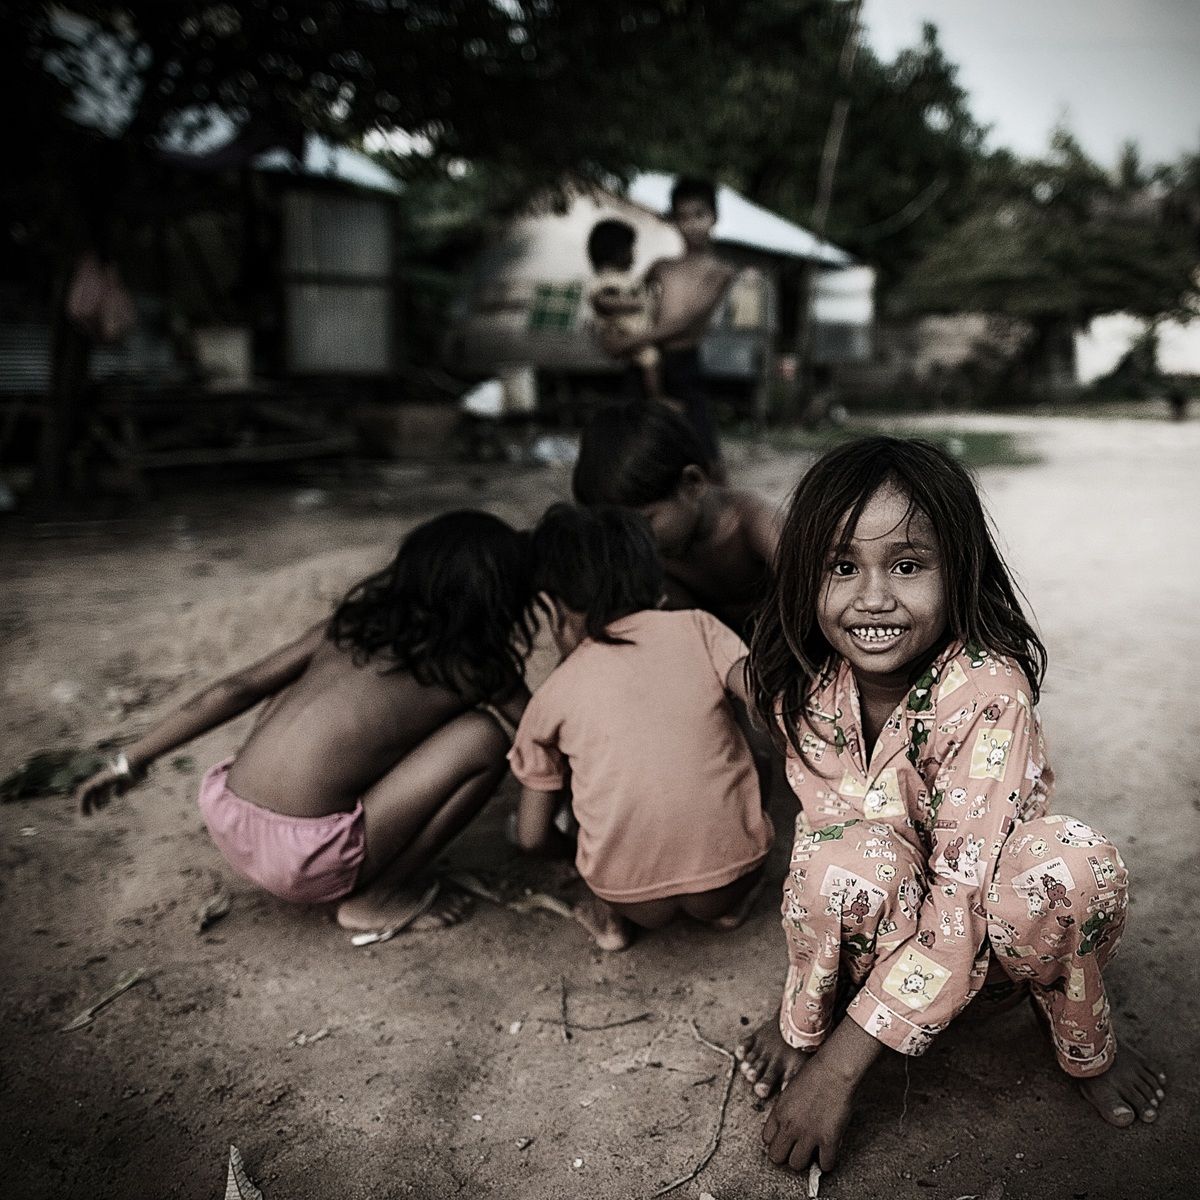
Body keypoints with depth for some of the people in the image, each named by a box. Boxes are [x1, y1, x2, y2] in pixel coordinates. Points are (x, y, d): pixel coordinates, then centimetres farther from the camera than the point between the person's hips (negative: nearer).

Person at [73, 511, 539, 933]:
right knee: (485, 738, -3)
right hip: (301, 860, -6)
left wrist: (131, 760, 15)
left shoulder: (354, 623, 11)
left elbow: (238, 687, 9)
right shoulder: (472, 667, -2)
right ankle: (377, 898, 5)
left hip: (223, 816, 6)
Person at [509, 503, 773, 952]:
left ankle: (610, 913, 13)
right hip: (730, 876, 0)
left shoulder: (553, 695, 7)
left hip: (632, 896, 0)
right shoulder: (697, 628, 6)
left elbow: (532, 836, 13)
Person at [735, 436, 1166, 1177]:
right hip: (882, 925, 1)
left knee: (1071, 863, -35)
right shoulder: (807, 692, -14)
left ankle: (1086, 1044, -1)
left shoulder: (986, 692, -28)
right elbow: (819, 848, -10)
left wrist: (838, 1065, -31)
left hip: (988, 935, -1)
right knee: (850, 858, -34)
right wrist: (801, 1019, -16)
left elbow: (965, 892, -31)